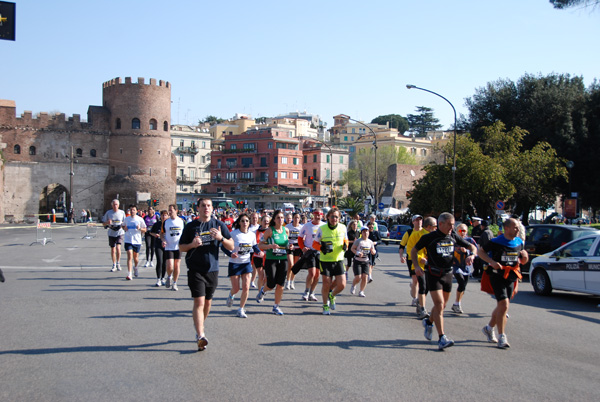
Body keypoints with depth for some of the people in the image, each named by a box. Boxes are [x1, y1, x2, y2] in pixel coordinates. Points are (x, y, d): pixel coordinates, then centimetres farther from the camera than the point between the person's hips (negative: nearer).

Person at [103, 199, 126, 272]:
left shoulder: (122, 212, 2)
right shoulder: (108, 212, 1)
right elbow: (104, 223, 6)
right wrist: (108, 222, -16)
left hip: (119, 233, -2)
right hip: (111, 233, 2)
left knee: (118, 247, -18)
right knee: (113, 250, 8)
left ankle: (118, 263, 1)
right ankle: (114, 265, 22)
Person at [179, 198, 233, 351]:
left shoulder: (219, 225, 4)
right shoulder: (190, 226, 2)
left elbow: (231, 247, 3)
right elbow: (181, 247, 7)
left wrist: (221, 238, -16)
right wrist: (192, 245, -14)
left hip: (212, 269, 3)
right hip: (196, 270, -3)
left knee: (208, 301, 13)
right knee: (199, 302, -13)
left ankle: (199, 327, 35)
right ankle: (201, 336, -16)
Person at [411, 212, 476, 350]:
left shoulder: (453, 237, 4)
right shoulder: (429, 237, -8)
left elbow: (472, 247, 12)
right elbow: (414, 250, 2)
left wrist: (471, 255, -10)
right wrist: (417, 266, -12)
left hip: (448, 274, 5)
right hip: (433, 275, -5)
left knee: (442, 305, 14)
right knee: (439, 304, -14)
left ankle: (429, 322, 43)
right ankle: (442, 338, -13)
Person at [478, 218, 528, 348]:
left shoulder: (519, 242, 8)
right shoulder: (496, 242, -11)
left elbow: (523, 261, 18)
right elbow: (480, 251, -3)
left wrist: (525, 256, -7)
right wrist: (492, 261, -18)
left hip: (510, 279, 6)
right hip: (497, 277, -6)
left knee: (502, 306, 14)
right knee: (504, 305, -15)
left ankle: (489, 328, 36)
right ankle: (502, 337, -9)